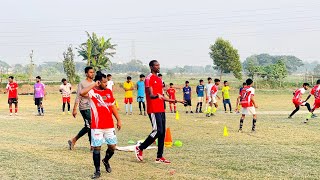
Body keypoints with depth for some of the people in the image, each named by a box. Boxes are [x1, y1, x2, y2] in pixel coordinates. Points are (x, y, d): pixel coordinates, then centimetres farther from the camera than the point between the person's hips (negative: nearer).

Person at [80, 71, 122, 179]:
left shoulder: (109, 91, 9)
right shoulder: (92, 92, -9)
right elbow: (82, 93, -30)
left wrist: (118, 119, 13)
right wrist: (94, 84, -22)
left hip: (109, 125, 5)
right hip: (97, 126, -5)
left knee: (112, 146, 7)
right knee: (96, 148, -2)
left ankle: (106, 161, 37)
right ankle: (97, 171, 11)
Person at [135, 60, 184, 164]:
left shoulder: (159, 79, 19)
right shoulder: (149, 78, -9)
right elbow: (150, 95, -18)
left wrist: (173, 101, 29)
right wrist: (157, 95, -39)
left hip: (161, 109, 9)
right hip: (153, 110, -9)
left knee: (162, 133, 6)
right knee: (158, 131, -13)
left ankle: (159, 157, 11)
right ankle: (140, 148, 3)